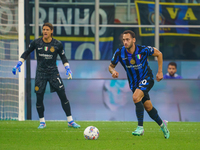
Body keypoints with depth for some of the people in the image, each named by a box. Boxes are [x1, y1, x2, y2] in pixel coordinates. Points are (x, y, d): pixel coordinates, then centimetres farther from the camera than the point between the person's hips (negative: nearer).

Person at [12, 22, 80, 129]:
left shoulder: (57, 44, -5)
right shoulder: (36, 43, -4)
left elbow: (63, 57, 9)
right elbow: (26, 53, 10)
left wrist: (68, 69, -1)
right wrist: (18, 64, 5)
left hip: (53, 72, 0)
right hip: (41, 72, 1)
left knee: (63, 96, -6)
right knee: (39, 99, -2)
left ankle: (70, 121, 2)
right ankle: (42, 122, 16)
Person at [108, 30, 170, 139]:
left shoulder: (143, 50, -20)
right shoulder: (119, 53, -14)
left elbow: (159, 54, -3)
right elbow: (111, 66, 2)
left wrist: (160, 72, -3)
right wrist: (113, 71, -23)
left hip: (146, 78, -4)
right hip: (134, 83, 4)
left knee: (136, 97, -29)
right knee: (148, 107, 10)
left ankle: (140, 127, -23)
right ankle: (162, 124, 36)